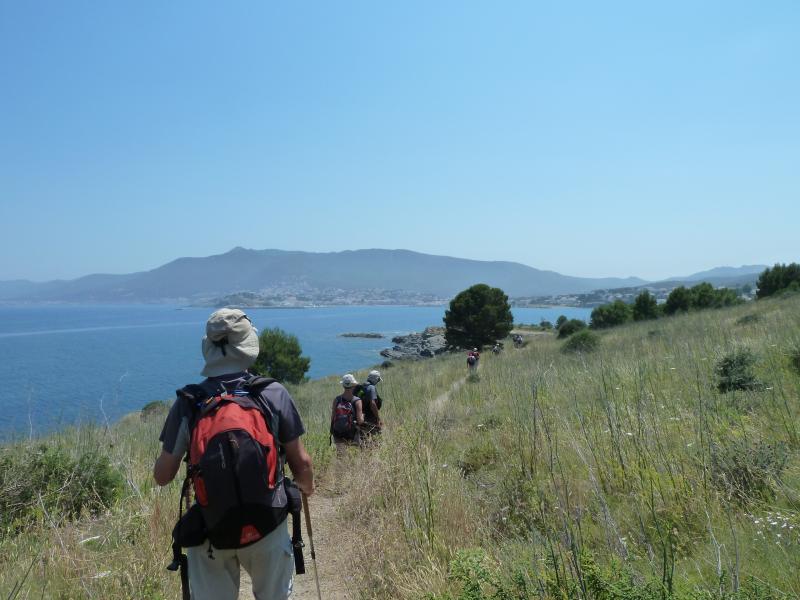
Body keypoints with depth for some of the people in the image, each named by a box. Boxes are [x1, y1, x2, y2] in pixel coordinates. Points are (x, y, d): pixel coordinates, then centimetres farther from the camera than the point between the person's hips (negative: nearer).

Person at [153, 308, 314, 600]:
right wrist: (306, 486, 17)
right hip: (267, 527, 0)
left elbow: (162, 476, -2)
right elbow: (301, 461, -4)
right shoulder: (274, 393, -11)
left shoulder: (187, 403, -10)